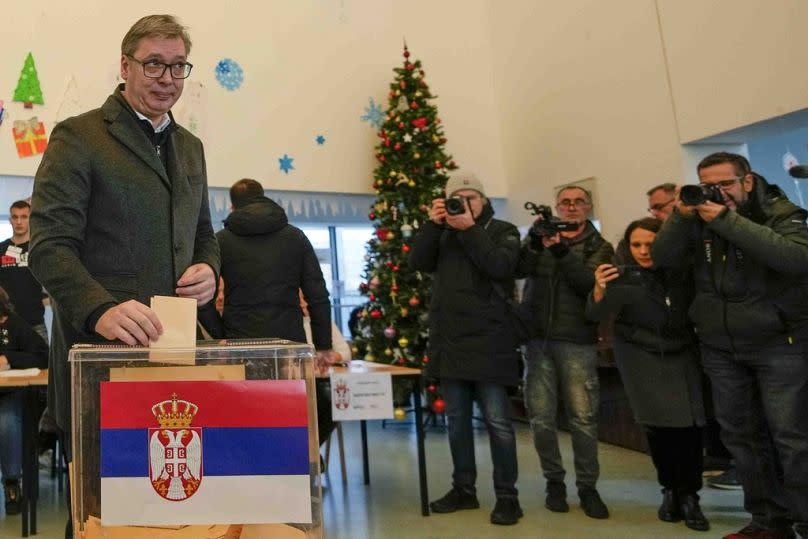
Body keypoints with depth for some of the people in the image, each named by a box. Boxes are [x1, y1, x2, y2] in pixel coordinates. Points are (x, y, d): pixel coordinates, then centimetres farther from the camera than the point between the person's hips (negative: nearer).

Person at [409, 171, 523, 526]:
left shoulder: (502, 231, 4)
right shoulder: (443, 233, 15)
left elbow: (500, 266, -15)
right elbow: (418, 262, 1)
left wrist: (469, 228, -15)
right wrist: (433, 224, -8)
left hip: (487, 341, -4)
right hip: (448, 341, 5)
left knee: (497, 421, -1)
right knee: (457, 420, 12)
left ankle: (507, 495, 11)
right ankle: (464, 489, 25)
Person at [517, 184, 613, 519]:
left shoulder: (599, 247, 8)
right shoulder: (540, 238, 13)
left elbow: (590, 282, -10)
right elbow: (517, 269, -4)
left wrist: (561, 252, -21)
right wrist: (534, 243, -20)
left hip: (577, 340, -1)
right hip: (538, 337, 2)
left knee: (583, 417, -1)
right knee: (541, 416, 3)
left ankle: (588, 486, 15)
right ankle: (554, 481, 21)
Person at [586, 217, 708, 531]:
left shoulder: (681, 266, -8)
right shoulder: (621, 270, -13)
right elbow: (596, 315, -21)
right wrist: (599, 290, -42)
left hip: (682, 352, 2)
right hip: (641, 355, -2)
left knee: (689, 423, -6)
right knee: (658, 424, -7)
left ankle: (689, 496, 11)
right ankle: (669, 490, 16)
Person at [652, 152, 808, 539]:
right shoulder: (700, 219, 2)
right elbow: (662, 258, -6)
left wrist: (728, 220, -28)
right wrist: (681, 215, -21)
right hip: (720, 347, 4)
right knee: (741, 434, 7)